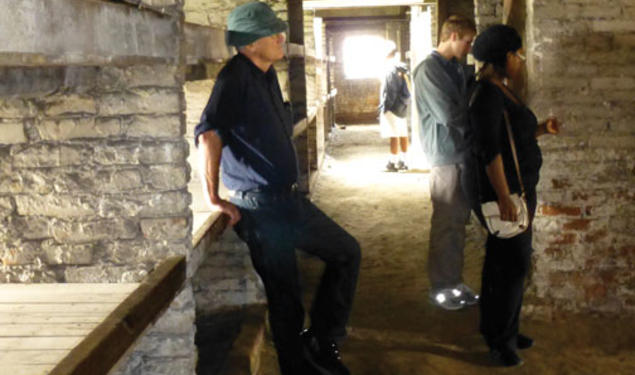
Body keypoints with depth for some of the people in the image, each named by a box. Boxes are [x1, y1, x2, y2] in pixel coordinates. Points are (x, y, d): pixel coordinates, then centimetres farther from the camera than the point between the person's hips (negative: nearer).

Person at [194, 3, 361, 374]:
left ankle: (322, 343, 20)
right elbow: (209, 134, -30)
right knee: (286, 298, 3)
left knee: (347, 251, 15)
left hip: (288, 199, 9)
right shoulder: (236, 76, -17)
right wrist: (213, 198, -26)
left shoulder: (267, 75, 11)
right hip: (260, 208, -9)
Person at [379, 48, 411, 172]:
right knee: (403, 134, 10)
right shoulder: (401, 70, 13)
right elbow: (407, 89, 17)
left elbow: (390, 92, -17)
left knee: (394, 135, -7)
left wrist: (384, 108, -13)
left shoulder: (391, 70, -13)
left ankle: (393, 162, -6)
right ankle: (403, 161, 16)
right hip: (402, 106, 9)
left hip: (393, 107, -9)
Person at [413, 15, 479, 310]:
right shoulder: (428, 70, -12)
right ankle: (439, 288, 11)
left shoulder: (458, 69, 14)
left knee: (459, 222, 12)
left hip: (465, 153, 8)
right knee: (444, 224, 0)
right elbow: (448, 115, -18)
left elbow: (469, 104, 17)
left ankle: (454, 282, 22)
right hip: (446, 155, -8)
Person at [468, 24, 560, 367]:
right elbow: (490, 149, -23)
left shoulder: (502, 92, 14)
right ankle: (500, 338, 10)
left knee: (504, 263, 15)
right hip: (505, 191, -10)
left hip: (519, 190, 10)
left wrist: (540, 129, 11)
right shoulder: (488, 93, -16)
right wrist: (504, 198, -25)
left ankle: (501, 331, 27)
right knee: (512, 265, -4)